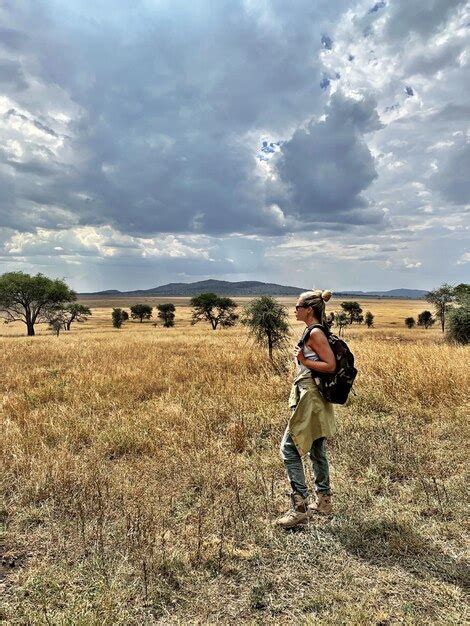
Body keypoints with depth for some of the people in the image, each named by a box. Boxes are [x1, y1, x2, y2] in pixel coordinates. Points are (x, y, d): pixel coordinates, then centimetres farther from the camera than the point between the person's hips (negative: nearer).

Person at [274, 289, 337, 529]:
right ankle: (323, 502, 28)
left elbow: (331, 365, -21)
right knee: (316, 450, 16)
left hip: (311, 399, -11)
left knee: (289, 448, -7)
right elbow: (322, 363, 19)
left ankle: (300, 507, -2)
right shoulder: (314, 331, 13)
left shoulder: (315, 333, -15)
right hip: (315, 398, 11)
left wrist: (302, 359, -16)